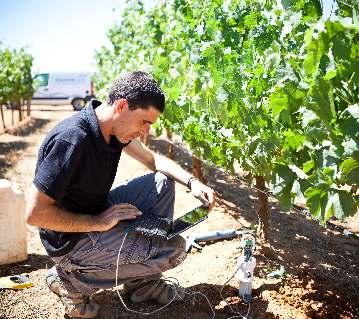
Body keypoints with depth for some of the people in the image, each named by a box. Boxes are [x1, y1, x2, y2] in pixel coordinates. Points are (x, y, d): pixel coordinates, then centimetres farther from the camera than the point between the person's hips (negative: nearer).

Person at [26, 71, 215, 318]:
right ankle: (74, 280, -4)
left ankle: (144, 279, 9)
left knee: (163, 182, 6)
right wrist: (98, 222, -23)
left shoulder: (115, 127, -3)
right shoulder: (71, 139, -30)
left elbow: (154, 160, 11)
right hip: (71, 240, -9)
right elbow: (35, 213, -27)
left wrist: (193, 182, -4)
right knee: (174, 249, -16)